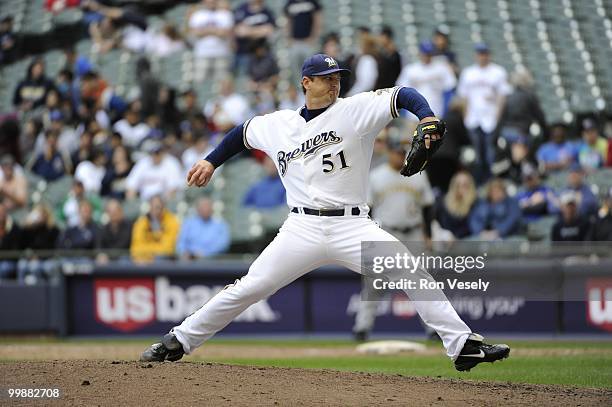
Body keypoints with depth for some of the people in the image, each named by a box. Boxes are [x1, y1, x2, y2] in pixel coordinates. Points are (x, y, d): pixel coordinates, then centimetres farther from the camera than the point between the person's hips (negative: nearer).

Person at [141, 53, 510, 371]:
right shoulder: (278, 124, 10)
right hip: (303, 228, 1)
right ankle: (178, 342, 10)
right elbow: (243, 133, 30)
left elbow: (404, 96, -11)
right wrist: (212, 162, 26)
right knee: (248, 289, -3)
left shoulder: (355, 110, 0)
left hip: (353, 226, -1)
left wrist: (427, 119, -29)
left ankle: (463, 344, -15)